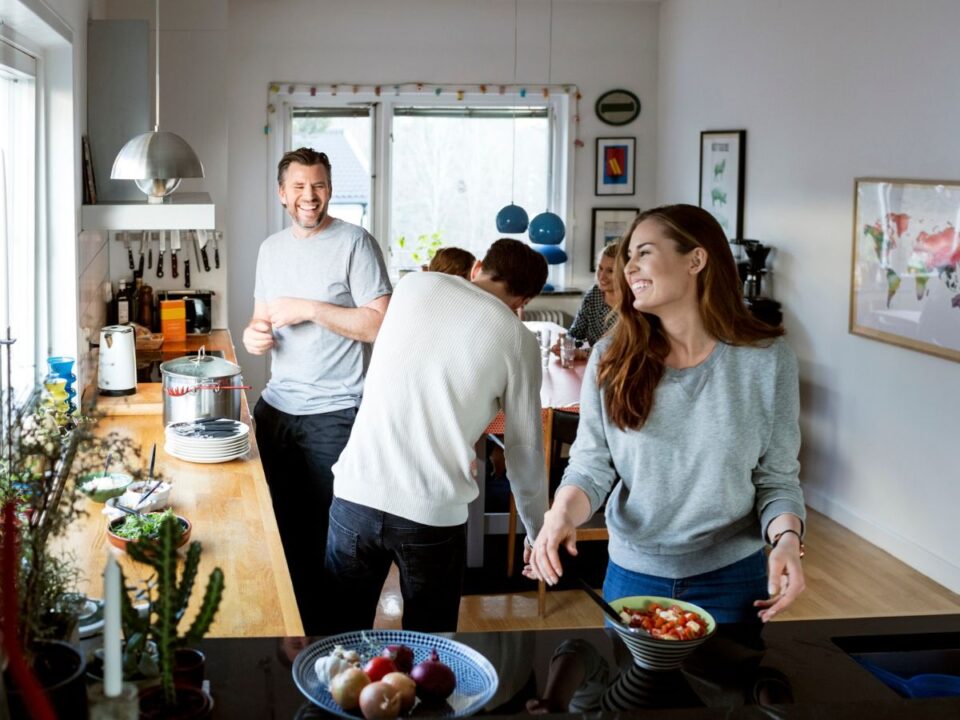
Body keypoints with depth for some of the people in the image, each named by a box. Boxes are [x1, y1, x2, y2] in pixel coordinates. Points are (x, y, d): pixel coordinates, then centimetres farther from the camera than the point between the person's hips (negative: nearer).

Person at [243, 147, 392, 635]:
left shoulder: (355, 243, -7)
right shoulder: (271, 248, 13)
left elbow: (379, 324, -14)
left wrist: (310, 309, -18)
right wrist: (254, 335, 0)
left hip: (333, 415, -6)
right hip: (276, 407, 6)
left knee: (328, 535, -1)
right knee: (279, 527, 11)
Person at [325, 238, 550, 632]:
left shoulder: (413, 284, 8)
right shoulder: (517, 339, 0)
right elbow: (525, 450, 6)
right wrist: (537, 533, 20)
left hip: (355, 495, 3)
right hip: (434, 515, -2)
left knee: (343, 637, 16)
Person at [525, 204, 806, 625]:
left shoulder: (766, 359, -9)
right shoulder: (612, 358, -5)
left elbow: (777, 477, -4)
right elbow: (591, 463, -4)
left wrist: (787, 539, -22)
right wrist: (563, 513, -24)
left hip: (731, 579, -2)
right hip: (632, 575, 2)